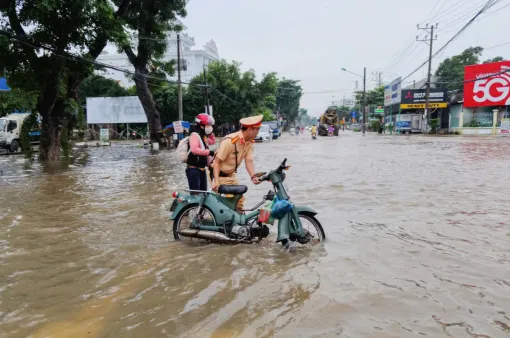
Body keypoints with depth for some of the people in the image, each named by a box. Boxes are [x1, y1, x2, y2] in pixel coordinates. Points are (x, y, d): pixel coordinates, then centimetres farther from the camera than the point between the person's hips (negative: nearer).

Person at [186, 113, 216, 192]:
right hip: (193, 169, -10)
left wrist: (210, 133, 15)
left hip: (202, 169, 10)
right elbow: (194, 149, -33)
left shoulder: (203, 136, 14)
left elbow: (213, 141, 32)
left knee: (203, 192, 16)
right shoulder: (194, 135, -15)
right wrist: (209, 152, -33)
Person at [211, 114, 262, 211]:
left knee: (240, 199, 7)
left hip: (232, 175, 7)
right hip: (221, 176, -7)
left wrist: (253, 176, -28)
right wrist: (216, 181, -33)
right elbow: (217, 162, -24)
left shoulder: (250, 142, -4)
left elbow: (249, 161, -11)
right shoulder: (229, 141, -27)